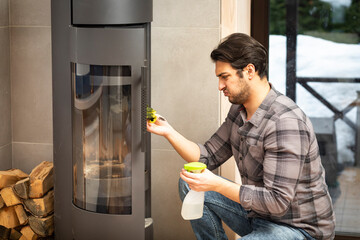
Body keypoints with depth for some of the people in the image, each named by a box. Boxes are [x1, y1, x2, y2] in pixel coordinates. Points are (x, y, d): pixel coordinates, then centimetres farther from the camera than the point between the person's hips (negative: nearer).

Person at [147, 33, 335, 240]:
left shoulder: (286, 123, -28)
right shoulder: (240, 111, 2)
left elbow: (277, 201, -30)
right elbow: (208, 156, 11)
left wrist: (216, 184, -32)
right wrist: (169, 132, -2)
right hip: (257, 215, 9)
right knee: (189, 184, 4)